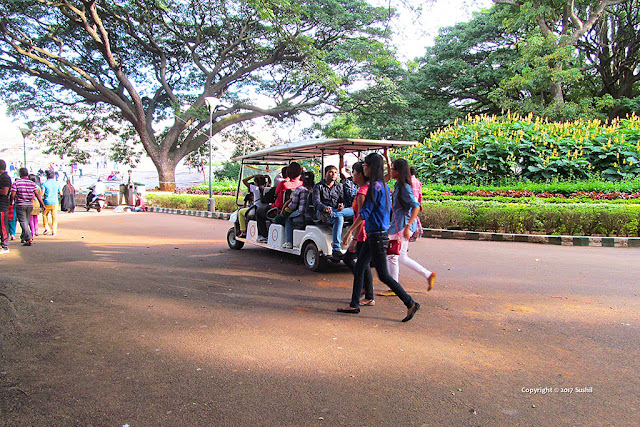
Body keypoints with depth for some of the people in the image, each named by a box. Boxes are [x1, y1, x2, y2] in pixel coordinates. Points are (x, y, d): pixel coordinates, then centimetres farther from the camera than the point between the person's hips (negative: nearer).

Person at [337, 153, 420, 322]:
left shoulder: (375, 186, -17)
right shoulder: (383, 186, 12)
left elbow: (365, 213, -17)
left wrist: (349, 232, -6)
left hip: (377, 236, -10)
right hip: (373, 235, 10)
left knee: (383, 276, -3)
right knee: (359, 268, 13)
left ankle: (411, 304, 5)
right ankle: (354, 305, 21)